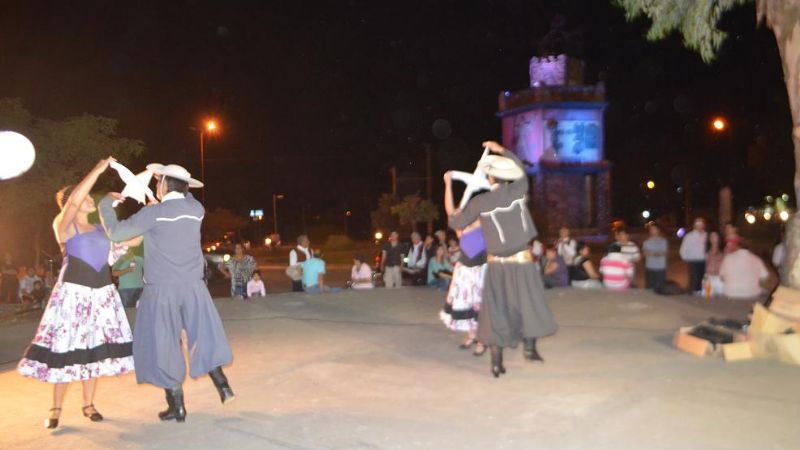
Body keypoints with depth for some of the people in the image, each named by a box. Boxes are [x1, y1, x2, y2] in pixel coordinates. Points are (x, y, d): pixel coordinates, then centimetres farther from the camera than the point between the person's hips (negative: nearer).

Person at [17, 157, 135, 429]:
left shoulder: (101, 229, 14)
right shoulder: (63, 224, -2)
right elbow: (74, 201, -21)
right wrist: (98, 170, -20)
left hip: (102, 293, 5)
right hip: (74, 292, -5)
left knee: (94, 348, 6)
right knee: (66, 348, -3)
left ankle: (88, 404, 17)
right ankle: (56, 409, 9)